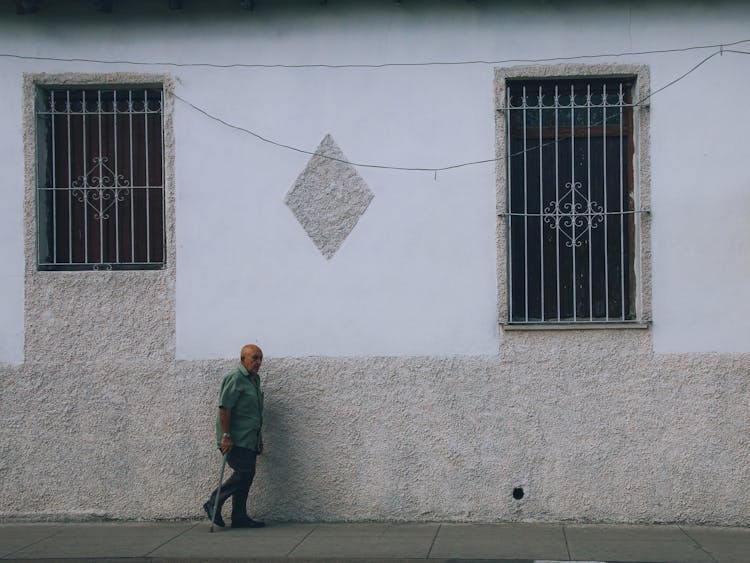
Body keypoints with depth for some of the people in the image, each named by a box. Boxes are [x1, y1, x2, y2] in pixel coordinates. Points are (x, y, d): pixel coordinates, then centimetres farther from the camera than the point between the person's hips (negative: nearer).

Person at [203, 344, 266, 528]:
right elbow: (225, 408, -19)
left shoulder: (254, 379, 17)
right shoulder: (234, 378, -14)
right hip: (235, 440, -9)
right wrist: (226, 436, -22)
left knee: (246, 475, 8)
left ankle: (239, 517, 13)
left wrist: (259, 438, 24)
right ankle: (214, 503, 1)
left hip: (248, 440, 9)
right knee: (244, 473, -12)